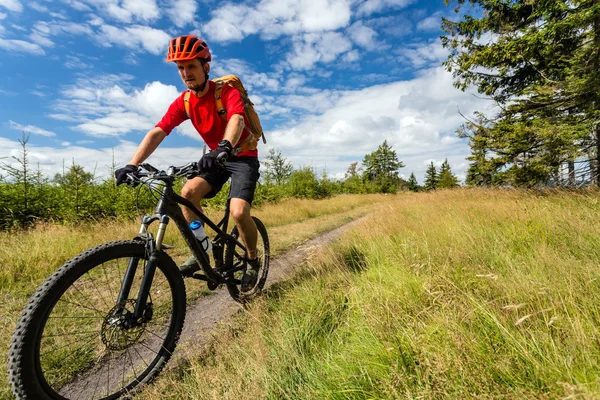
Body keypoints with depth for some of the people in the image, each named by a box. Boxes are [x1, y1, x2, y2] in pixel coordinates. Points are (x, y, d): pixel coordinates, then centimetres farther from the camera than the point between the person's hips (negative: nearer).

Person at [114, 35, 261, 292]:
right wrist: (132, 165, -25)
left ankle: (252, 261, 4)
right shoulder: (183, 102, -3)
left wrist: (224, 147, -58)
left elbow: (237, 119, -38)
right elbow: (157, 132, -12)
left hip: (242, 156, -5)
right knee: (188, 191, -20)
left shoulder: (227, 91, -17)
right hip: (216, 158, 5)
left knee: (238, 212, -24)